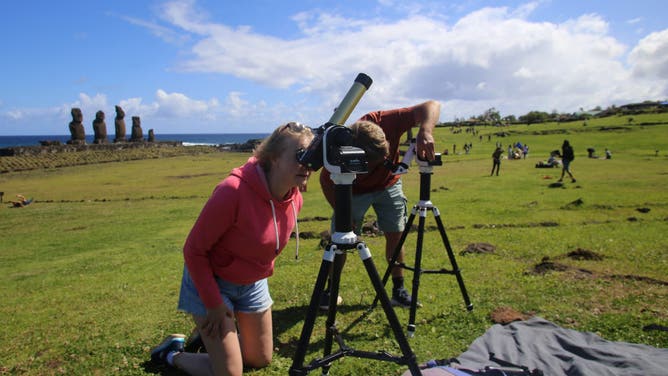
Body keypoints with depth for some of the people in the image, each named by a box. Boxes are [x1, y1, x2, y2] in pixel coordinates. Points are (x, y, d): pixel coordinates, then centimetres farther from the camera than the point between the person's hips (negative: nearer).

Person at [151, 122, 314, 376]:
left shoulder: (295, 199, -12)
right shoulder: (233, 191, -32)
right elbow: (194, 251, -23)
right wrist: (214, 304, -19)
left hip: (253, 283, 6)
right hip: (211, 279, -6)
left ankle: (215, 337, 39)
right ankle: (172, 353, 22)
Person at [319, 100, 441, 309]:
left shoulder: (385, 121, -35)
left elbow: (432, 106, -35)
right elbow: (326, 180, -15)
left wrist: (425, 131, -55)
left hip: (388, 184, 2)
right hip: (353, 191, -2)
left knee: (395, 235, 1)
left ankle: (398, 289, 15)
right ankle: (330, 290, 16)